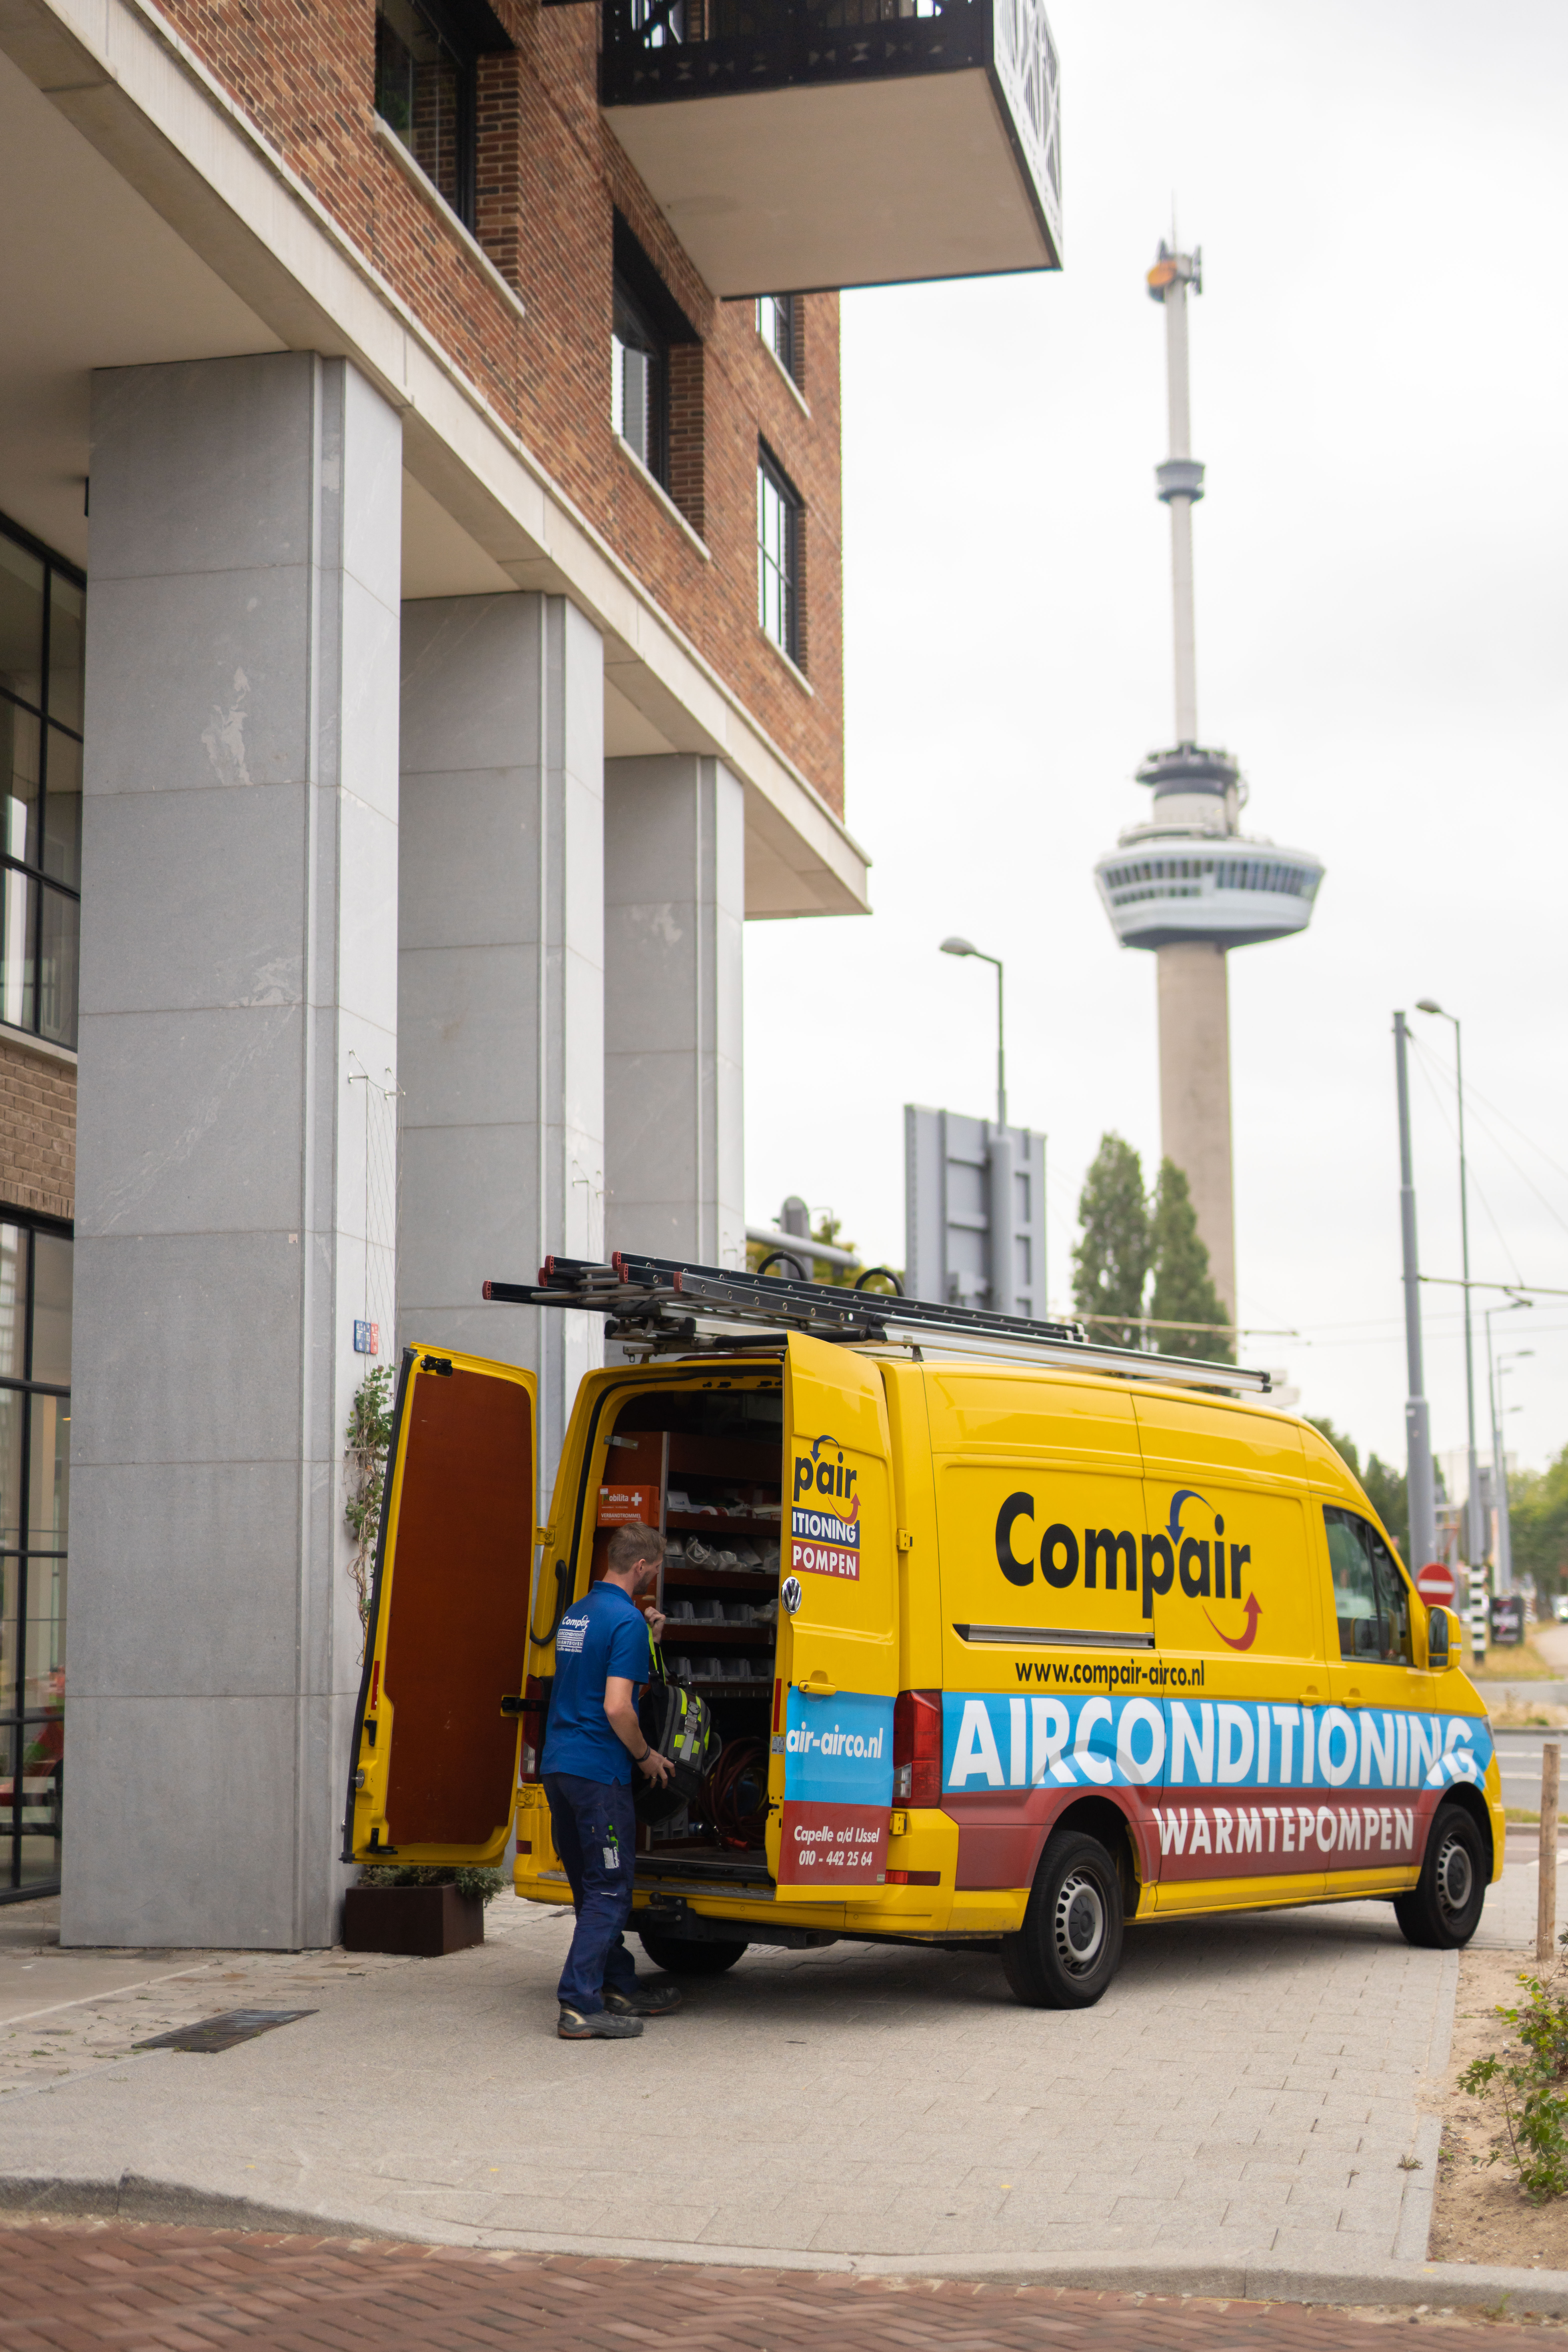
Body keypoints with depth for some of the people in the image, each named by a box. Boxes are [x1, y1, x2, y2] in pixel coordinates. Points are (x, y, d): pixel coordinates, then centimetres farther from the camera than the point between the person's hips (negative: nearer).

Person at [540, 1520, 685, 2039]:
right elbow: (617, 1707, -21)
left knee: (593, 1888, 16)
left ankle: (621, 1989, 26)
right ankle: (580, 2006, -8)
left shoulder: (577, 1613, 14)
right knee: (609, 1891, -4)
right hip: (599, 1769, -9)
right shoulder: (627, 1621, -14)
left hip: (558, 1764, 9)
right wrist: (647, 1756, -6)